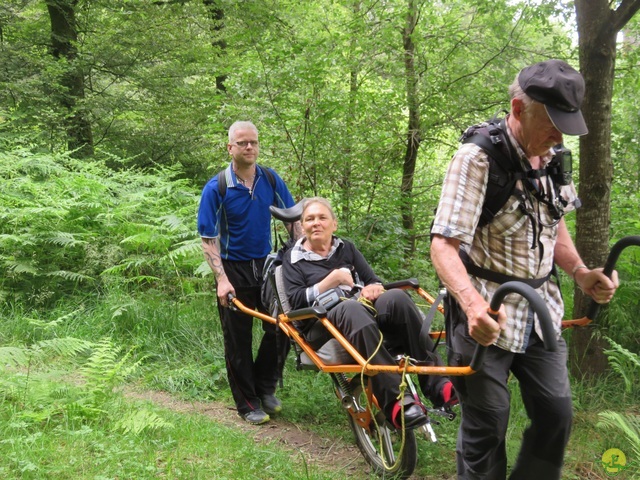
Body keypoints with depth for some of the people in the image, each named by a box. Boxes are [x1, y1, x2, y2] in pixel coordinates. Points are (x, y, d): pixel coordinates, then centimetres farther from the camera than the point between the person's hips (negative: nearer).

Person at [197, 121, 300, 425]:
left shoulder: (271, 180, -2)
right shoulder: (216, 189, -12)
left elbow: (293, 219, 5)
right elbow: (208, 240, -12)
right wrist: (221, 279, -21)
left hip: (267, 265, 4)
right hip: (234, 270, -3)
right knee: (238, 340, 5)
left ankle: (265, 388, 25)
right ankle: (247, 403, 18)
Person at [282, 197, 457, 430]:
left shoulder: (346, 248, 22)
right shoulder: (293, 259, 12)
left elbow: (373, 281, 14)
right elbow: (297, 302, -3)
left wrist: (373, 288, -9)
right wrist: (333, 279, -10)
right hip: (322, 328, -4)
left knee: (396, 297, -29)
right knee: (351, 308, -39)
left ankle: (436, 384, -34)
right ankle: (395, 401, -48)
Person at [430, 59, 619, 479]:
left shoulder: (552, 158, 4)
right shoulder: (477, 158, -18)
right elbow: (444, 244, -25)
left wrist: (580, 271, 1)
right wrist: (473, 303, -41)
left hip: (541, 312, 7)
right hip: (487, 316, -6)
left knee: (556, 413, 7)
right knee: (487, 426, 1)